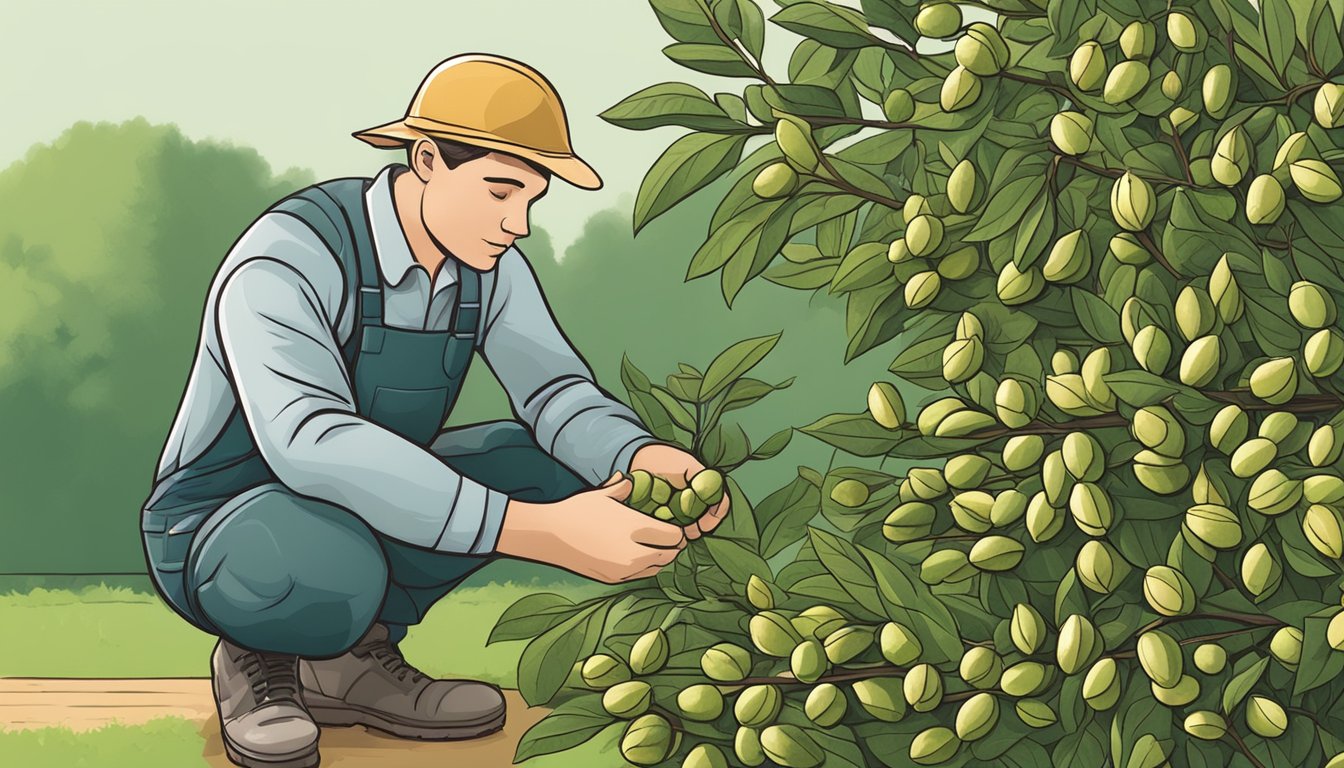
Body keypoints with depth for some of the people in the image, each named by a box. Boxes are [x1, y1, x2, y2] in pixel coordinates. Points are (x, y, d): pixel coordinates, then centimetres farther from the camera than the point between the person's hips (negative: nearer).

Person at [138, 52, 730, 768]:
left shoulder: (489, 265, -8)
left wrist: (644, 460, -39)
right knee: (330, 566, -41)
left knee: (562, 460, -9)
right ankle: (257, 658, -3)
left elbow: (558, 394, -13)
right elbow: (311, 442, -45)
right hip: (221, 526, -7)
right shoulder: (283, 262, -31)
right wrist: (541, 533, -53)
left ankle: (351, 656, 0)